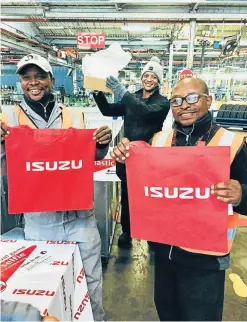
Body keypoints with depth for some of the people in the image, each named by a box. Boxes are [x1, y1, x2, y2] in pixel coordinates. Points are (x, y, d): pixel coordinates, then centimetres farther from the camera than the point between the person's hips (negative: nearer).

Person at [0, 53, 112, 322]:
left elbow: (91, 159, 8)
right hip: (38, 220, 0)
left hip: (80, 215, 1)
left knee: (91, 284, 16)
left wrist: (102, 144, -13)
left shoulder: (74, 116, 2)